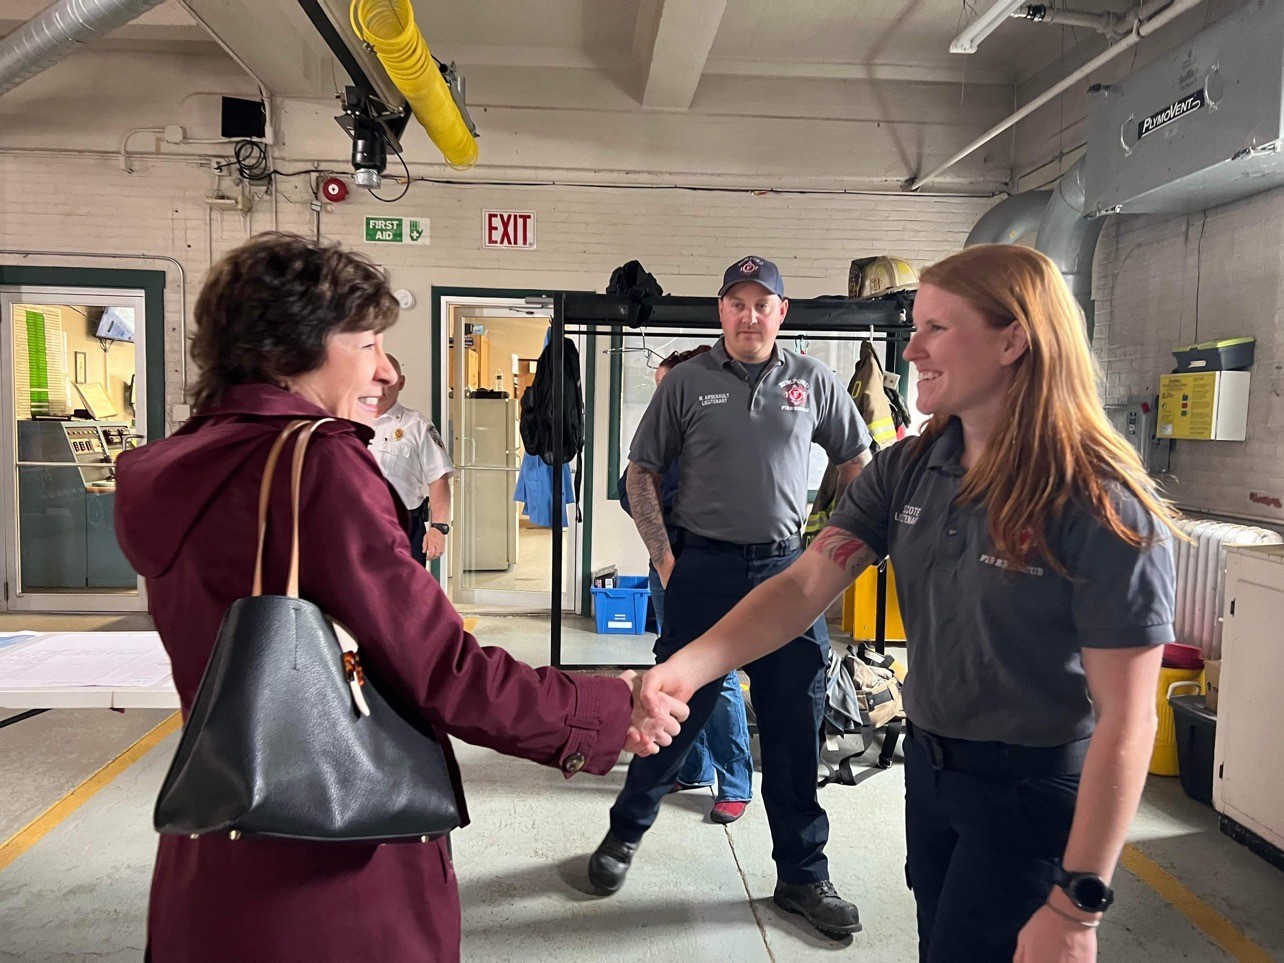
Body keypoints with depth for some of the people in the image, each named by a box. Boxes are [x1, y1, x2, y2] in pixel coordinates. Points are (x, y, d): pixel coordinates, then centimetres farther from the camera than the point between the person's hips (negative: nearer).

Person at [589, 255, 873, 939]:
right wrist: (664, 556, -4)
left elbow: (858, 465, 14)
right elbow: (640, 471, 4)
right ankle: (626, 831, 33)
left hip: (787, 568, 2)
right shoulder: (687, 382, 1)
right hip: (703, 569, -1)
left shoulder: (814, 382, 5)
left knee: (795, 726, 9)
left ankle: (802, 873, 25)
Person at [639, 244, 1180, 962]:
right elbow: (806, 585, -12)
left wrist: (1077, 905, -19)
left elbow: (1126, 720, -21)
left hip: (1034, 794, -6)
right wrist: (688, 666, -27)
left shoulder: (1102, 506, -23)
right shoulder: (906, 470, -5)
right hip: (928, 767, 6)